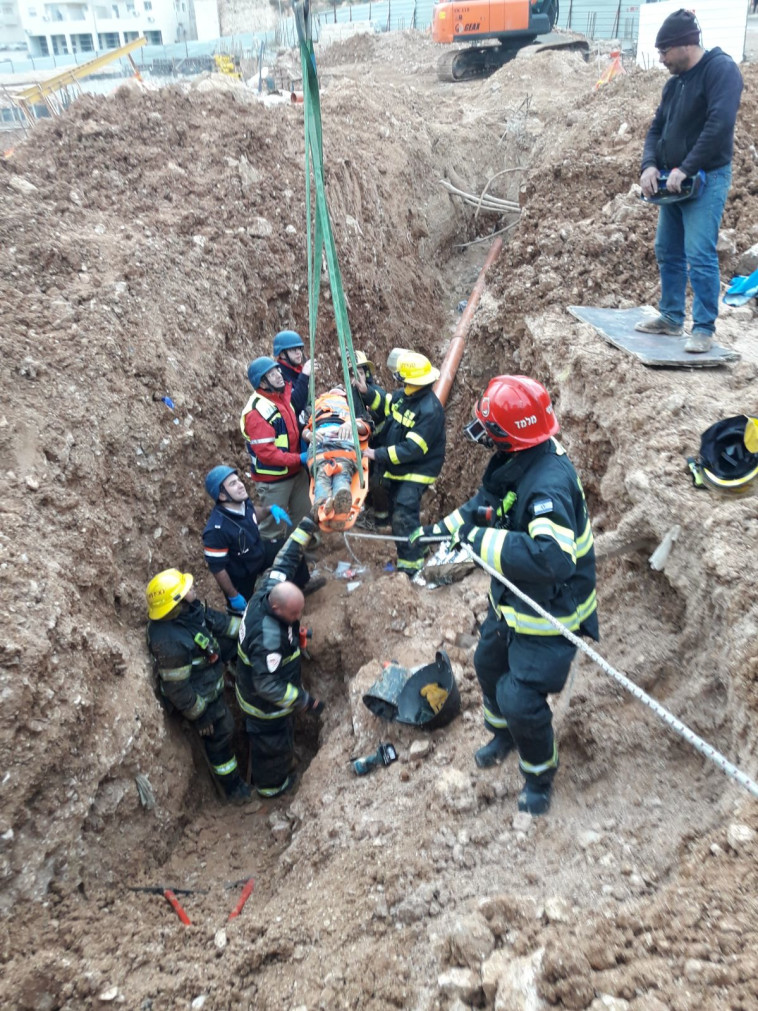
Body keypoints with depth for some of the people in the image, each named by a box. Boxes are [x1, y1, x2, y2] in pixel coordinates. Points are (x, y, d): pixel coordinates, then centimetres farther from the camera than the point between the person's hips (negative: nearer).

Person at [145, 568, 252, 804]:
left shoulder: (187, 608, -19)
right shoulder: (170, 642, -42)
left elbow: (212, 618, 1)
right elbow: (177, 688, -30)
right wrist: (199, 716, -17)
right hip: (201, 695, -7)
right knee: (219, 735, 12)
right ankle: (233, 788, 36)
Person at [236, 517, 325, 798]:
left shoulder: (271, 588, -22)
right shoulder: (268, 638, -44)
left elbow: (285, 559, -7)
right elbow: (267, 685, -38)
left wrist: (306, 526, -4)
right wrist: (305, 701, -30)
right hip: (266, 704, -8)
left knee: (283, 735, 33)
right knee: (272, 744, 20)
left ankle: (282, 768, 60)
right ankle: (271, 785, 48)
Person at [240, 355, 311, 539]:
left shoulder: (283, 394, -1)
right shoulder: (257, 411, -25)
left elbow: (297, 403, 24)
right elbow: (266, 453, -28)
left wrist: (304, 376, 14)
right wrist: (299, 459, -26)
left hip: (296, 471, 9)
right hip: (273, 478, -9)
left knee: (303, 514, 23)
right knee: (274, 524, 5)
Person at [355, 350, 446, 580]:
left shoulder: (430, 410, -27)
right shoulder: (403, 395, -2)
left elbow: (413, 449, -29)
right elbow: (385, 405, 19)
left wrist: (379, 455, -26)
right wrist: (367, 392, 0)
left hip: (416, 473, -9)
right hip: (397, 469, 9)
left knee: (404, 518, -14)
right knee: (395, 515, 17)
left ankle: (412, 567, -5)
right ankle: (404, 557, 33)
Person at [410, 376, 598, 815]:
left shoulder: (549, 483, -36)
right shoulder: (513, 464, -6)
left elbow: (554, 558, -48)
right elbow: (484, 502, 14)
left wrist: (483, 541, -42)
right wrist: (441, 528, 9)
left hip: (550, 611, -9)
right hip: (513, 599, 10)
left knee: (521, 699, -2)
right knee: (489, 663, 26)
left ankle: (540, 774, 29)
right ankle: (504, 734, 55)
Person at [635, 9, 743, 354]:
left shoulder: (720, 69, -11)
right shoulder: (675, 82, 15)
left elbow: (720, 125, -22)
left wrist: (685, 169, -23)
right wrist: (650, 165, -3)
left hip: (706, 180, -9)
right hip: (673, 181, 9)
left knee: (700, 256, -13)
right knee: (668, 253, 12)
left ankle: (704, 328, -7)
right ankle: (671, 318, 22)